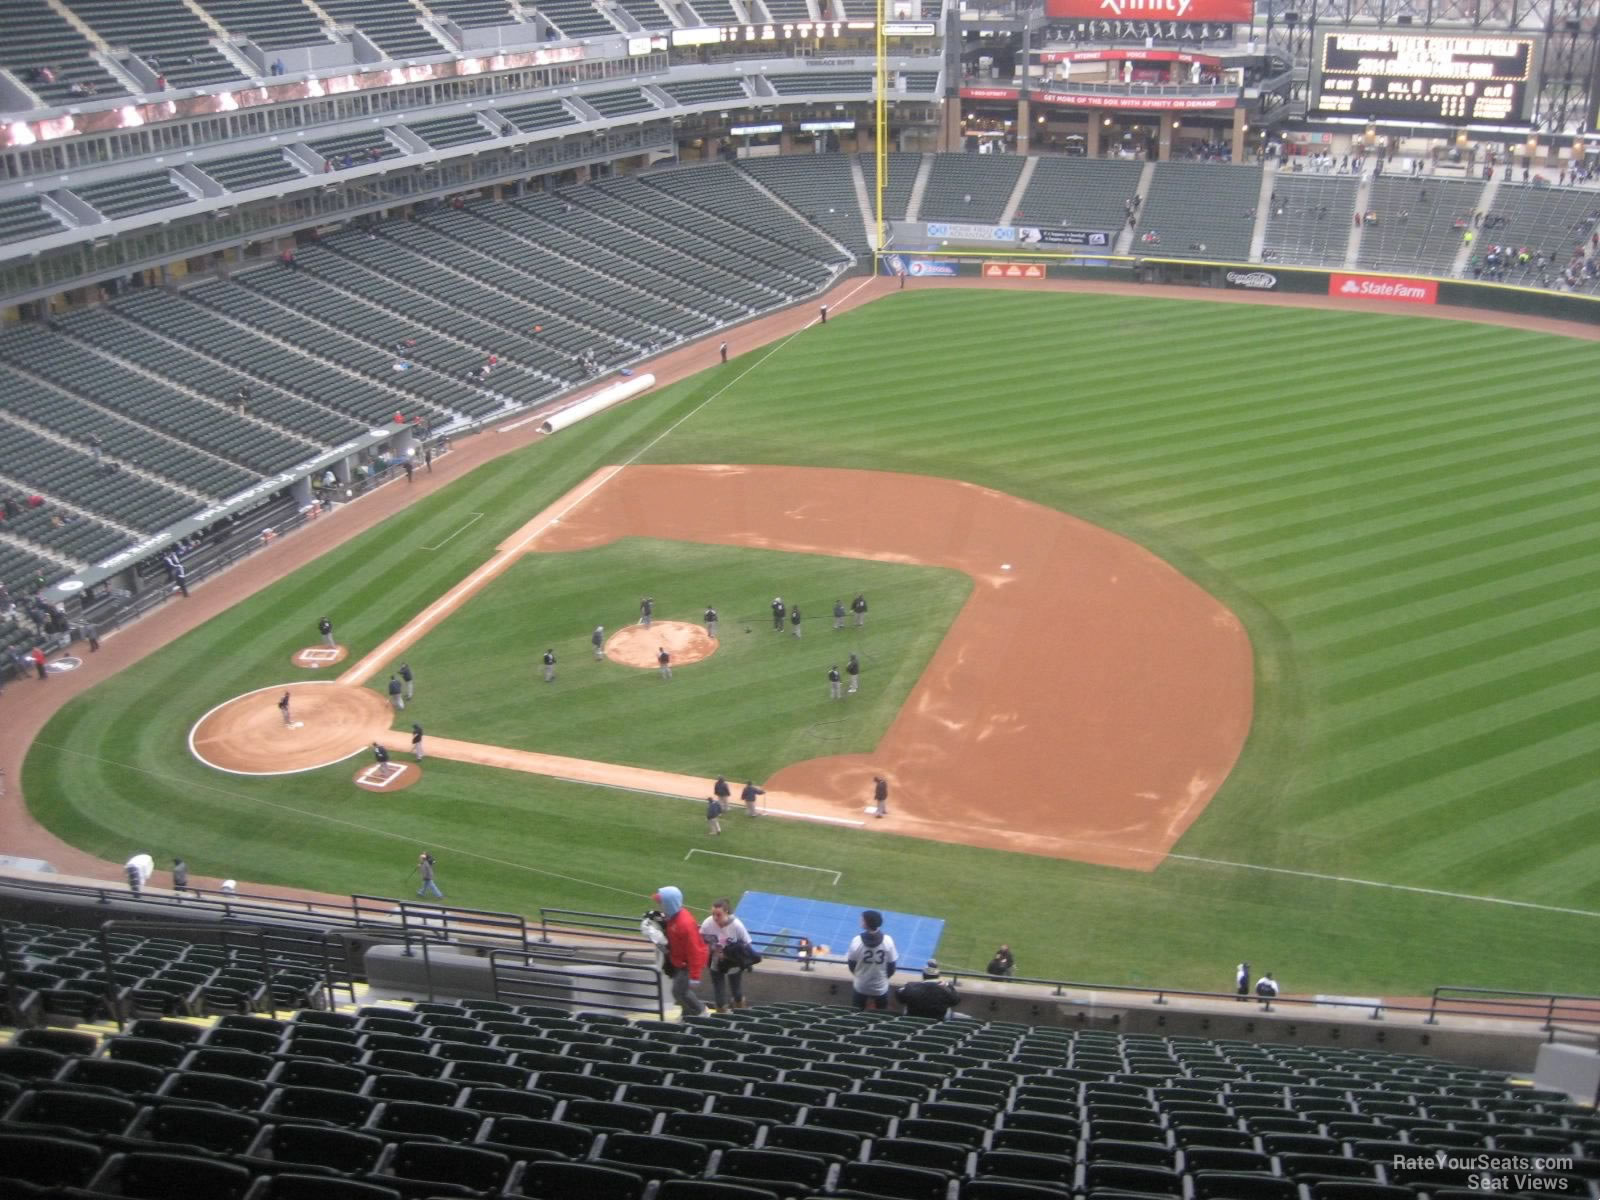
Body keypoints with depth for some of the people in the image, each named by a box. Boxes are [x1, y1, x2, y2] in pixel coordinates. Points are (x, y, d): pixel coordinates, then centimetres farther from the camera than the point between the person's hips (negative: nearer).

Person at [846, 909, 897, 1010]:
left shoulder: (857, 941, -23)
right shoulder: (888, 941, -21)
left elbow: (851, 964, -8)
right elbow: (891, 966, -9)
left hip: (860, 986, 0)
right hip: (880, 987, 0)